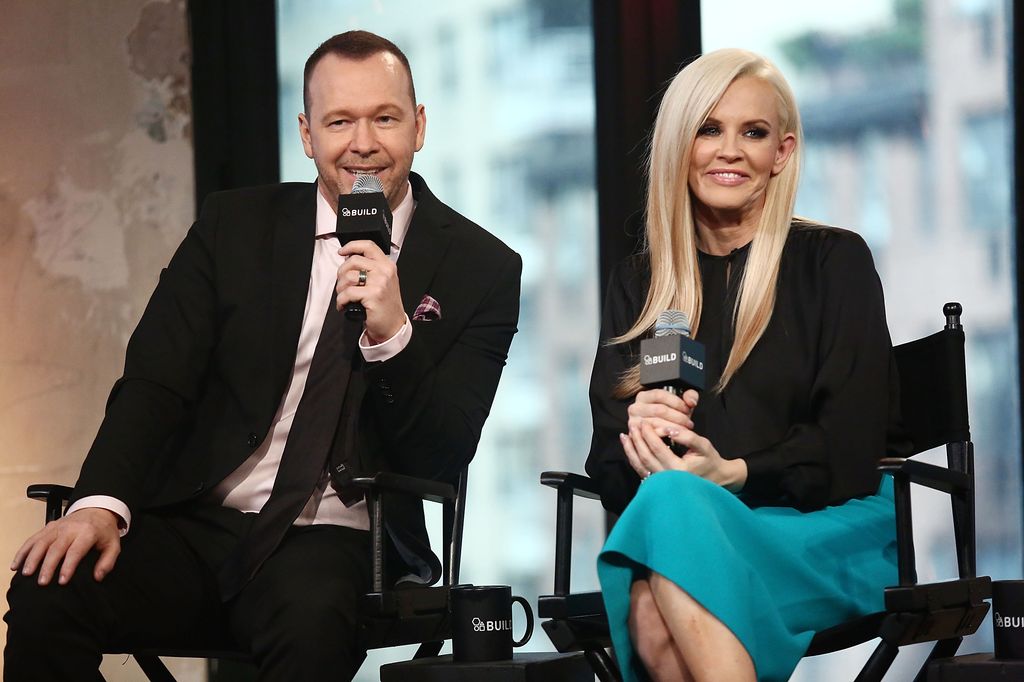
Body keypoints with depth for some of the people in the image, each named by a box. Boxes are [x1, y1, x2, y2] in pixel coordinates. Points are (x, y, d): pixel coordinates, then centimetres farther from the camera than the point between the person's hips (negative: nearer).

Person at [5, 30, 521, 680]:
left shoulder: (481, 269, 4)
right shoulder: (234, 227, 9)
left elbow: (444, 459, -2)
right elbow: (156, 381, 1)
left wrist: (391, 335, -19)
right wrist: (100, 502, -18)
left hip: (336, 545, -2)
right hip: (192, 524, 2)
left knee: (313, 618, -38)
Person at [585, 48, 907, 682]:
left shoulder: (834, 260, 6)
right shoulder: (639, 283, 17)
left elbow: (848, 448, -4)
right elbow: (607, 458, 9)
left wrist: (731, 474, -19)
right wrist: (641, 432, -15)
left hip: (831, 528, -2)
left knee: (673, 504, -36)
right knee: (650, 609, -37)